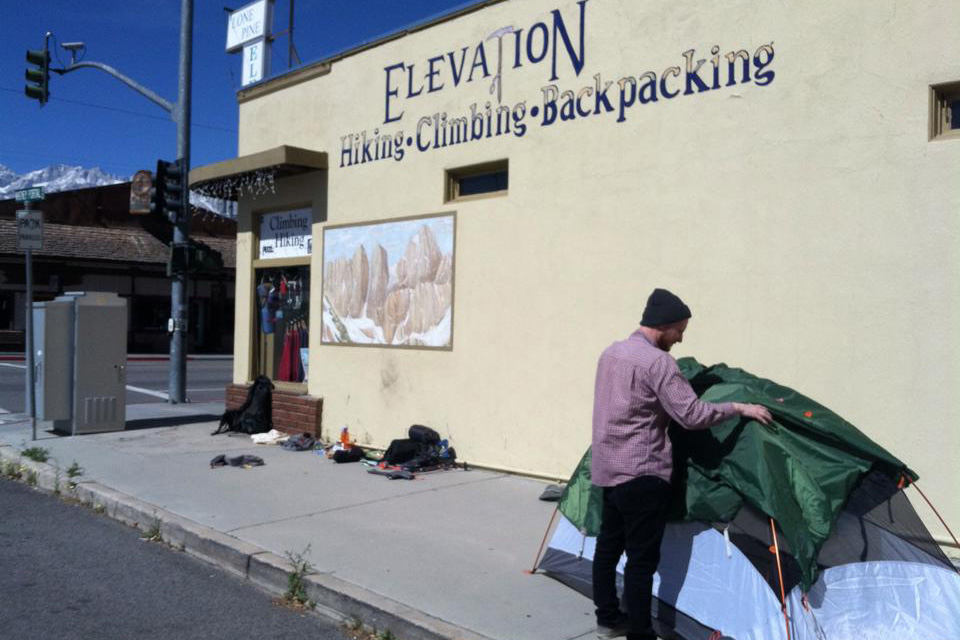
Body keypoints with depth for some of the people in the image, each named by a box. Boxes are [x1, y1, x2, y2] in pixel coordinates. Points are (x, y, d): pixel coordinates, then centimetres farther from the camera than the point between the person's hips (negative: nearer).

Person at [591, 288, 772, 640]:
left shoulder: (611, 352, 11)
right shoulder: (657, 362, -17)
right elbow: (692, 415, -20)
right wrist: (739, 408, -8)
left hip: (607, 468, 9)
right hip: (642, 474, -9)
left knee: (608, 543, 18)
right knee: (642, 557, -1)